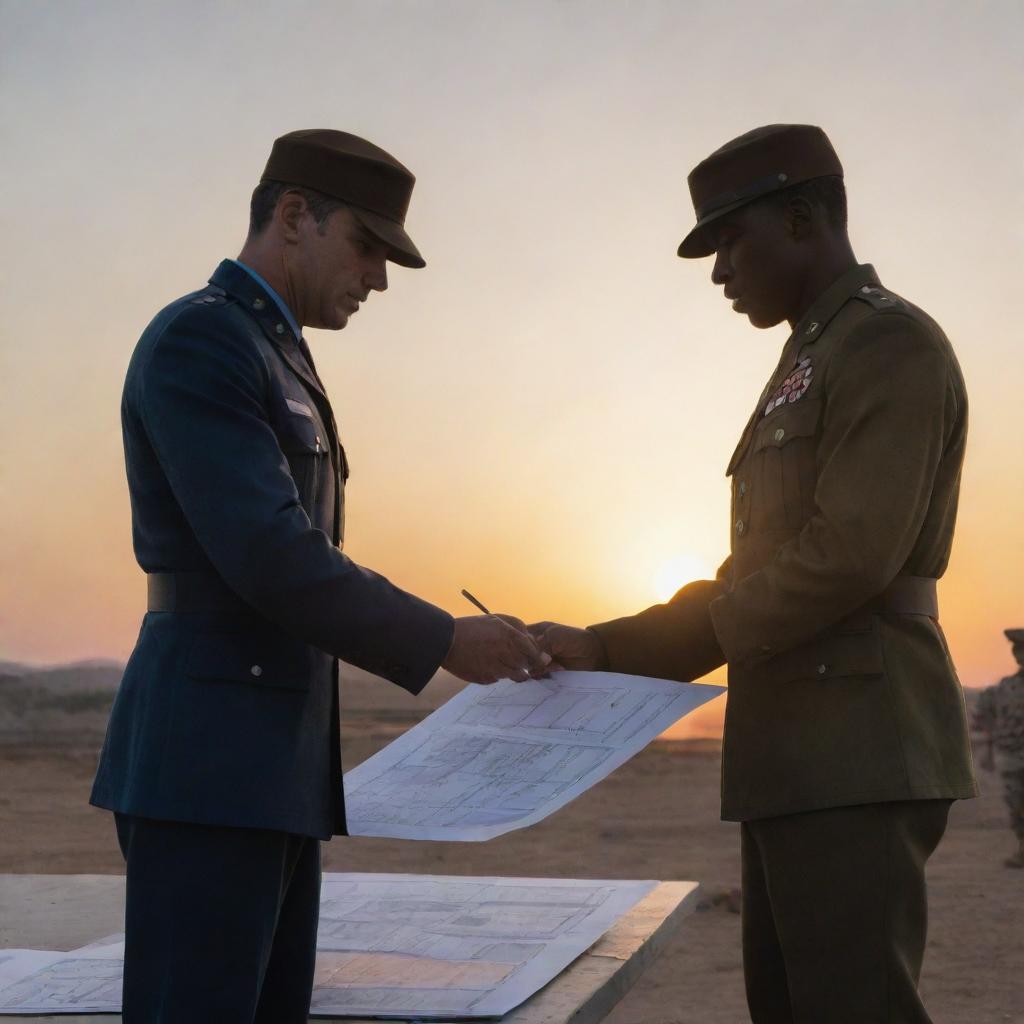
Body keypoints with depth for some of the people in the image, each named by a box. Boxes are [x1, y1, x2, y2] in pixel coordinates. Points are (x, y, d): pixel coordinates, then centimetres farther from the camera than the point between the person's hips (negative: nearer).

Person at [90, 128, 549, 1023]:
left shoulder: (272, 367, 23)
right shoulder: (196, 339, -10)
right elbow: (269, 558, -20)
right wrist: (444, 642, -12)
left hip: (265, 766, 10)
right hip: (205, 763, -10)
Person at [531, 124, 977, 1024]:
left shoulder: (893, 342, -7)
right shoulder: (808, 362, 21)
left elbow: (851, 553, -18)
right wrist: (602, 652, 11)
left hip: (856, 758, -9)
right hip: (798, 758, 9)